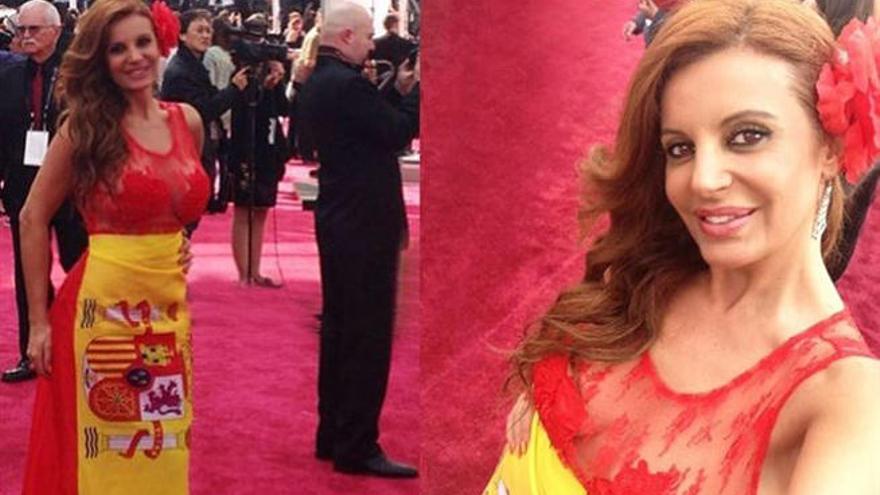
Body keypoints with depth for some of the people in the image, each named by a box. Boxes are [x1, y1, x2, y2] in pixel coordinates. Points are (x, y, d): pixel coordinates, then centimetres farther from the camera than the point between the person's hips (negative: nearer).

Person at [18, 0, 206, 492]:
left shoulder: (188, 120, 6)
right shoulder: (85, 126, -7)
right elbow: (34, 219, -3)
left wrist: (180, 245, 7)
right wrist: (39, 320, -6)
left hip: (170, 304, 5)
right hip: (105, 303, -4)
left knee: (163, 453, 12)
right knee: (105, 452, 4)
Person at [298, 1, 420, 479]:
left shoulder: (317, 83, 11)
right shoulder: (348, 84, -19)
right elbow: (399, 133, -17)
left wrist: (398, 91, 6)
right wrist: (415, 90, -4)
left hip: (339, 218, 10)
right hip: (365, 222, -10)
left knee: (339, 328, 15)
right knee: (368, 334, -4)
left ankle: (332, 435, 23)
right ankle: (357, 447, 0)